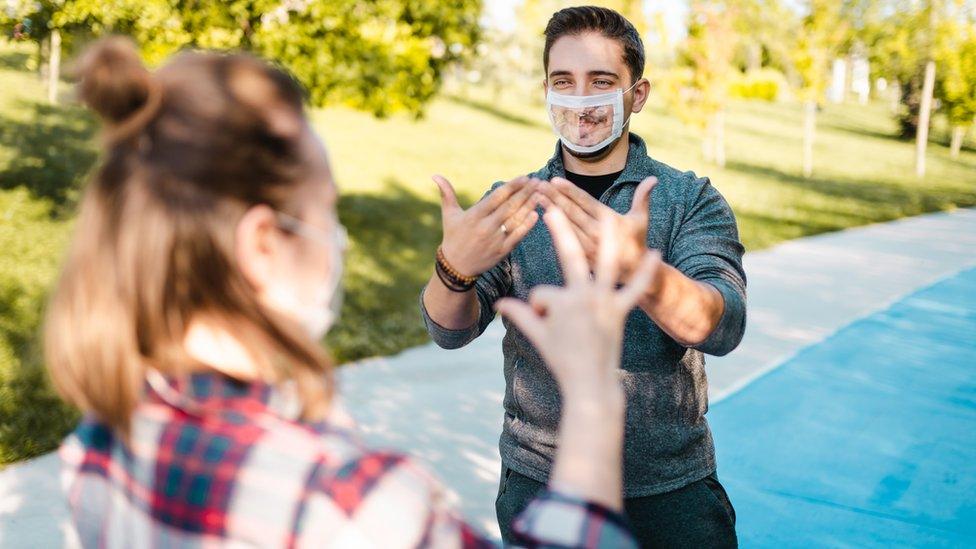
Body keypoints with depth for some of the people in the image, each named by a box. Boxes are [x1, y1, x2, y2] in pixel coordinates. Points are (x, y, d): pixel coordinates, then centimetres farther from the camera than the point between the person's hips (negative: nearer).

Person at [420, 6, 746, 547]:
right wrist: (455, 268, -34)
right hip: (539, 481, 2)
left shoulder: (690, 199, -6)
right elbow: (450, 330, -10)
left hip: (671, 487, -1)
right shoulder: (509, 202, 0)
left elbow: (722, 328, -21)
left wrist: (638, 268, -42)